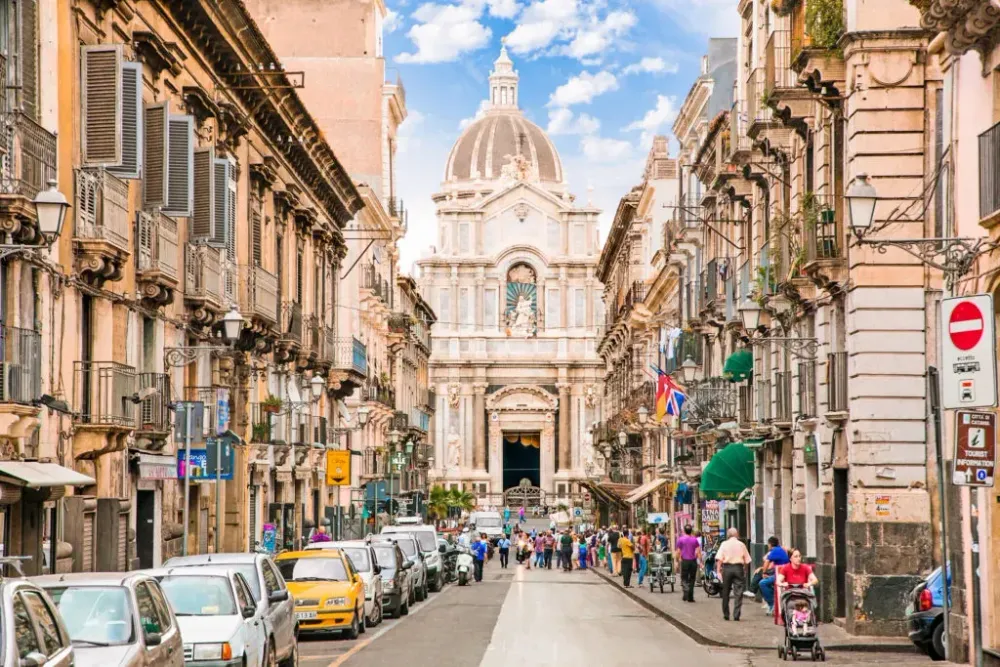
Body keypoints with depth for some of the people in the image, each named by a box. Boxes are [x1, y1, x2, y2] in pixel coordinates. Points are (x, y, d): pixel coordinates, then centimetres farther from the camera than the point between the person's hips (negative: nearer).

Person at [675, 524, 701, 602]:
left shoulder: (681, 539, -3)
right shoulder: (695, 539, 2)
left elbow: (678, 552, -3)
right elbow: (698, 551, 0)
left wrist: (677, 561, 5)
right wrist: (700, 561, 5)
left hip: (685, 561, -2)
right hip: (693, 561, 2)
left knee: (684, 579, 4)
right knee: (692, 579, 9)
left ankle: (686, 591, -21)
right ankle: (690, 597, 7)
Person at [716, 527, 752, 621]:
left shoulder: (724, 544, 4)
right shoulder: (741, 545, 7)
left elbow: (719, 559, -5)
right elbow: (747, 560, 4)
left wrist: (718, 571, -5)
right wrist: (745, 570, 13)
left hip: (727, 568, 0)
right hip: (739, 568, 0)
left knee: (726, 592, 11)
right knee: (738, 593, 0)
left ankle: (726, 614, 16)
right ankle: (736, 615, -8)